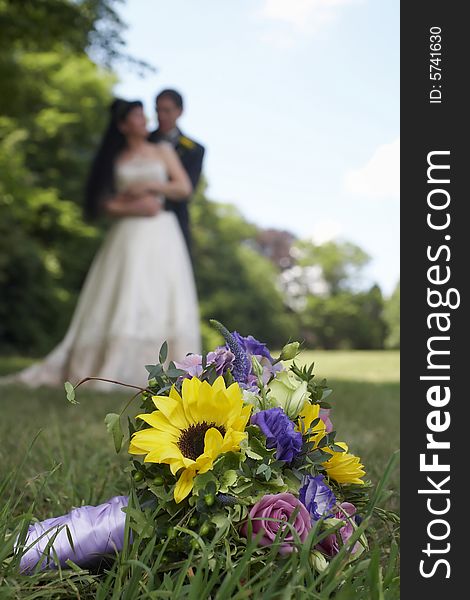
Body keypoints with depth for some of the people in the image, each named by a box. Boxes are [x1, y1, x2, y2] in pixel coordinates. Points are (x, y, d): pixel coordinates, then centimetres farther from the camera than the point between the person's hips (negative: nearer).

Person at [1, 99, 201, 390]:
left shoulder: (163, 151, 14)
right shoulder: (115, 160, 13)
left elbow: (185, 188, 5)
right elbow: (105, 202, 5)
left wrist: (149, 185, -6)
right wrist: (133, 207, -10)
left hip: (161, 234, 1)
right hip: (128, 235, 0)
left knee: (163, 299, -6)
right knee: (122, 300, -8)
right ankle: (110, 366, -7)